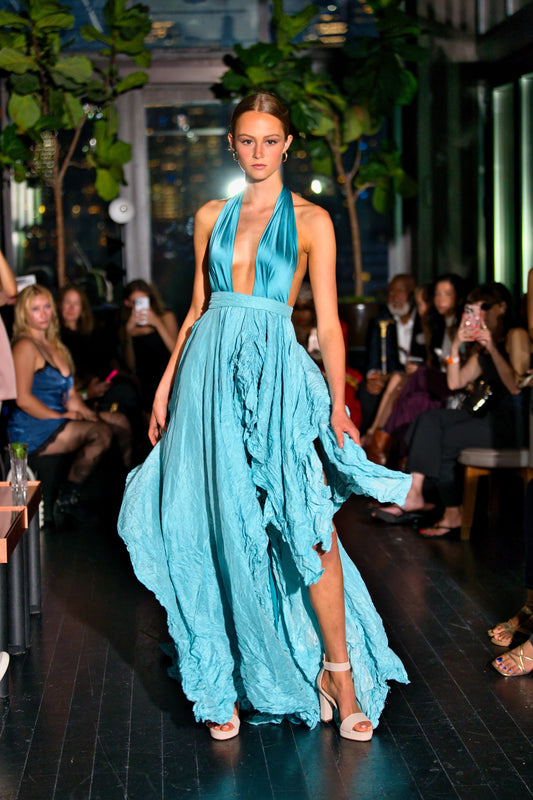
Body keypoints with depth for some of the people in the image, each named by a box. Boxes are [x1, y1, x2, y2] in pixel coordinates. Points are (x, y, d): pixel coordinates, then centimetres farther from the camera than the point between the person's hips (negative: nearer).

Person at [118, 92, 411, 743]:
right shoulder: (212, 217, 13)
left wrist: (339, 402, -11)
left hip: (278, 377, -3)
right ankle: (227, 681, 15)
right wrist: (165, 387, 11)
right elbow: (197, 310, 16)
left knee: (308, 528, -11)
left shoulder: (311, 220, 3)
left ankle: (338, 669, 5)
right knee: (221, 529, 4)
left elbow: (328, 321, -1)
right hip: (211, 375, 3)